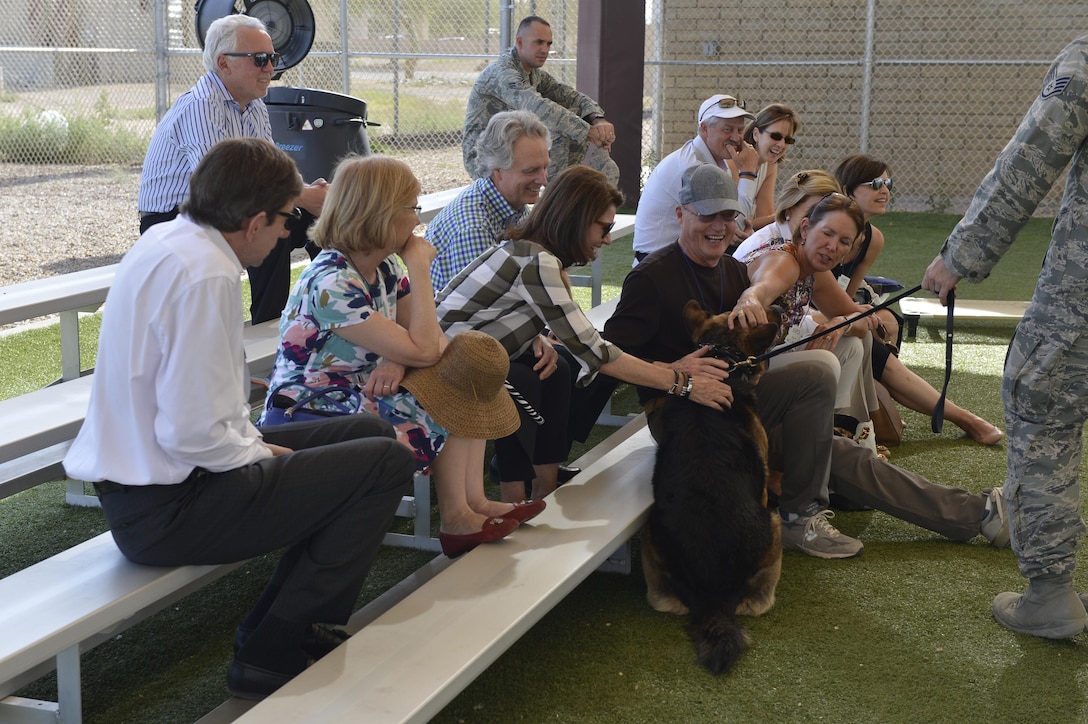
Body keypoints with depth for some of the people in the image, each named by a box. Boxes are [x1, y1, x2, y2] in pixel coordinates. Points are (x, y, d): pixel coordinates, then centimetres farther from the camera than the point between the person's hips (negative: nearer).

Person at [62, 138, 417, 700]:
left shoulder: (167, 238, 7)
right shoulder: (205, 276, -24)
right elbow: (193, 436, -27)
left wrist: (256, 442, 6)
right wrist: (262, 453, -9)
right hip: (166, 512, -10)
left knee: (365, 433, 16)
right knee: (386, 462, -10)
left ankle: (275, 627, 19)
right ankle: (271, 654, -1)